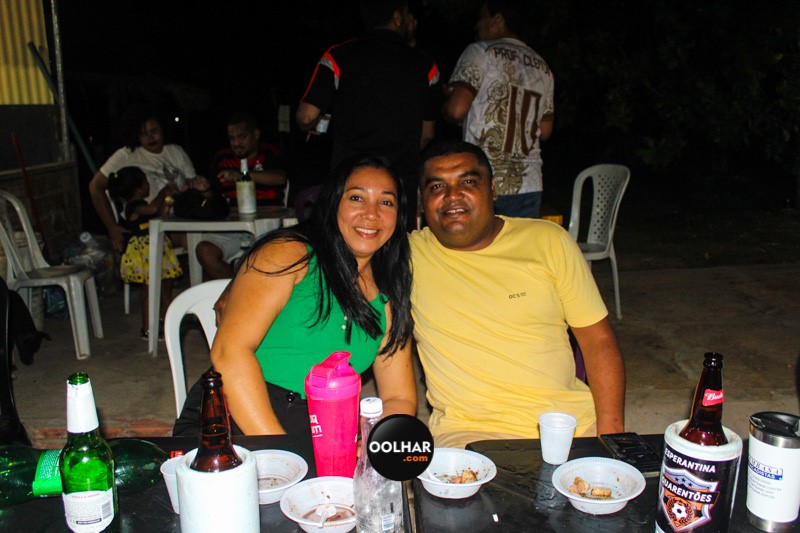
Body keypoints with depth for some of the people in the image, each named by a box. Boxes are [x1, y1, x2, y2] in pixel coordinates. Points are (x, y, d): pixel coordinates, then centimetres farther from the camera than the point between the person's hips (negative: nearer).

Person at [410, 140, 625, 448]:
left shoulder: (549, 241, 5)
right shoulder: (409, 255, 0)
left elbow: (598, 341, 4)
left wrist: (611, 434, -6)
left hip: (575, 418, 2)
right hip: (472, 431, -1)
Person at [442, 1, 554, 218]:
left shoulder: (481, 52, -2)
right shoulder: (542, 67, 16)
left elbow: (456, 110, -14)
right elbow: (545, 131, 18)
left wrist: (445, 100, 8)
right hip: (528, 185, 6)